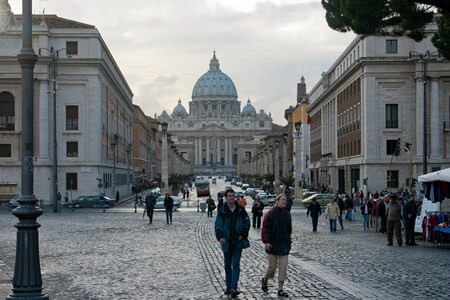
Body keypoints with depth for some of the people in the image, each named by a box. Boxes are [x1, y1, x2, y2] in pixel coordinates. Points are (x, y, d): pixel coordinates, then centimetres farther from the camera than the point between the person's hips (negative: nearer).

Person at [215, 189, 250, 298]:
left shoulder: (241, 210, 1)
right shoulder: (222, 211, -1)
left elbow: (247, 223, 8)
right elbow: (218, 226, -6)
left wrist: (243, 235, -3)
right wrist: (220, 237, -22)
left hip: (238, 241, -1)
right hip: (227, 242, 1)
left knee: (236, 265, -10)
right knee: (227, 265, 11)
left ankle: (233, 288, -15)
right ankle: (228, 287, 24)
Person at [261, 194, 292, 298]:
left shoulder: (287, 214, 6)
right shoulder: (271, 214, -10)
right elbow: (265, 228, -12)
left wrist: (289, 240, 15)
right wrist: (266, 241, -17)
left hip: (284, 244, 5)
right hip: (273, 244, -5)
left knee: (283, 267, 0)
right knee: (272, 266, 3)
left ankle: (280, 290, 5)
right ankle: (265, 280, 33)